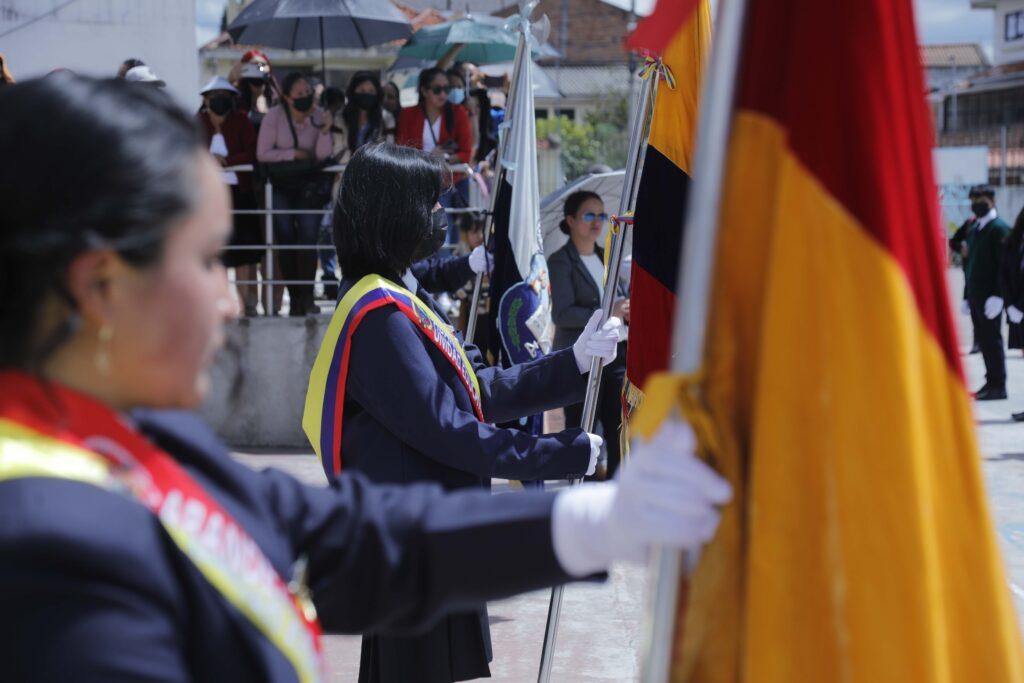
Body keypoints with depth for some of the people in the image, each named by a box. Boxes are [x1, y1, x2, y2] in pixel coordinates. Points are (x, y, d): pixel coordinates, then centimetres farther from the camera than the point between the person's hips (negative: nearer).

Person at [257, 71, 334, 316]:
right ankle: (294, 297, 3)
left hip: (309, 183, 0)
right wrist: (294, 154, -13)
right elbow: (262, 154, -10)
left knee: (308, 235, -13)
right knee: (285, 236, -5)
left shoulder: (318, 115, -5)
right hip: (281, 183, 0)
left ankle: (307, 296, -9)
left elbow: (323, 156, -8)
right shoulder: (274, 116, -9)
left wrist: (325, 132, -24)